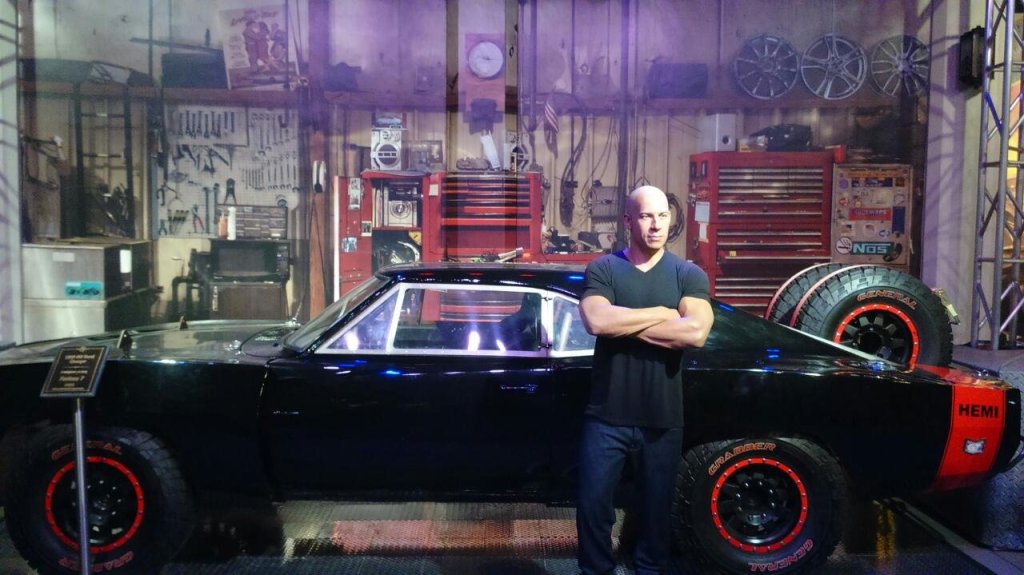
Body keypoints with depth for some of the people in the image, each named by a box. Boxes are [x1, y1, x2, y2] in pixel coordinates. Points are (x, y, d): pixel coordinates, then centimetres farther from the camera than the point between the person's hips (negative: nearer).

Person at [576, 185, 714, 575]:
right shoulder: (603, 269, -2)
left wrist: (623, 324, -15)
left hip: (662, 419, 1)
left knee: (656, 507, 16)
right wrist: (662, 313, -15)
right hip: (607, 417, -1)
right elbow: (596, 322, -20)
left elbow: (695, 333, -18)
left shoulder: (689, 275, -1)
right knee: (593, 505, 8)